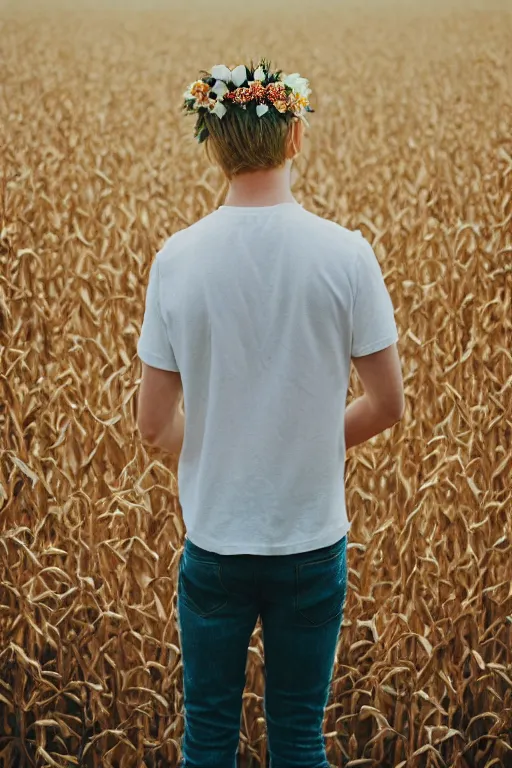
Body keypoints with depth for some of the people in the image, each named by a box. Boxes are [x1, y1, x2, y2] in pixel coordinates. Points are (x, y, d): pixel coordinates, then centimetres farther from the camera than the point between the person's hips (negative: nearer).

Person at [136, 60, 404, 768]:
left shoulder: (178, 260, -12)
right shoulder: (346, 255, -13)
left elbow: (155, 424, -6)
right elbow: (388, 404, -6)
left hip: (215, 540, 0)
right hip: (313, 541, 0)